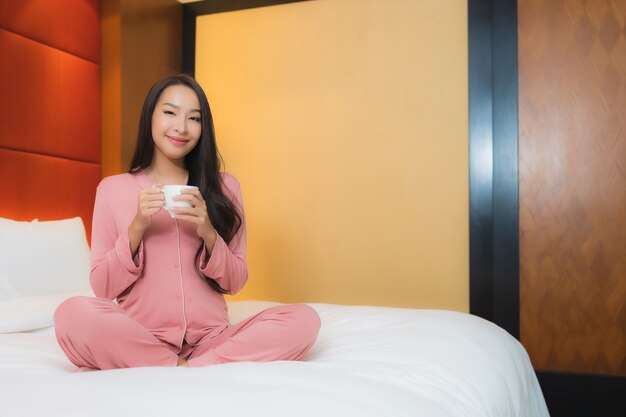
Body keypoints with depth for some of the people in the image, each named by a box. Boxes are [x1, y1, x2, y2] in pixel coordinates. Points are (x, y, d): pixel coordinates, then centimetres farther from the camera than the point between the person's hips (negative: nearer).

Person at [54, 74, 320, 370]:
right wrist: (136, 228, -14)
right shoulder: (112, 189, 4)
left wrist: (209, 234, -13)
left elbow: (235, 283, 5)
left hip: (210, 339, 2)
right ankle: (186, 369, -13)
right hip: (140, 338, -1)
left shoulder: (224, 187, 6)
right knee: (72, 314, -31)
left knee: (303, 320, -23)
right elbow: (102, 288, 1)